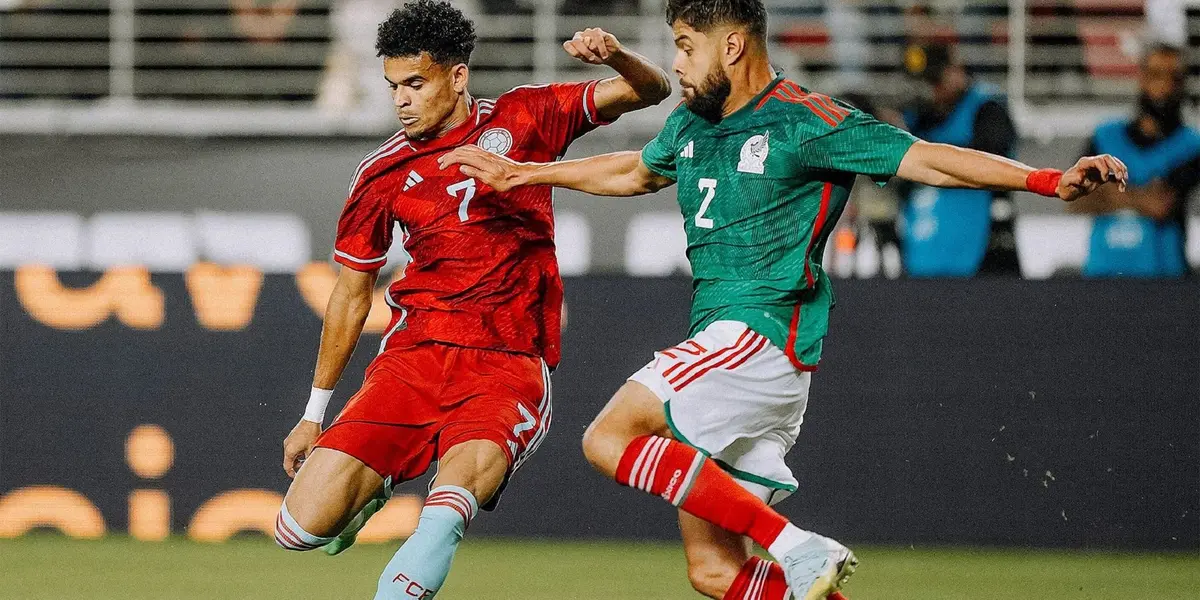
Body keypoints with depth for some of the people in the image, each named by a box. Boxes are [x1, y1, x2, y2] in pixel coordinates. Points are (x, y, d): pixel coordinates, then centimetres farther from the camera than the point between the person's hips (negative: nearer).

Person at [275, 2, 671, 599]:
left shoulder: (524, 119, 6)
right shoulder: (382, 175, 8)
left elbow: (651, 90, 8)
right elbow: (352, 293, 17)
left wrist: (613, 55, -15)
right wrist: (314, 412, 20)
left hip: (510, 366, -2)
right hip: (414, 355, 2)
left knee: (461, 486, -36)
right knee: (303, 528, -10)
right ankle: (371, 483, 22)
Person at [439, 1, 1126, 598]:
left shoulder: (806, 123, -8)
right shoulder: (691, 125, 16)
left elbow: (927, 159, -13)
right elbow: (632, 171, 37)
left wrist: (1051, 180, -24)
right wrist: (521, 173, 44)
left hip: (765, 338, -8)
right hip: (722, 344, 8)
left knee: (610, 437, -22)